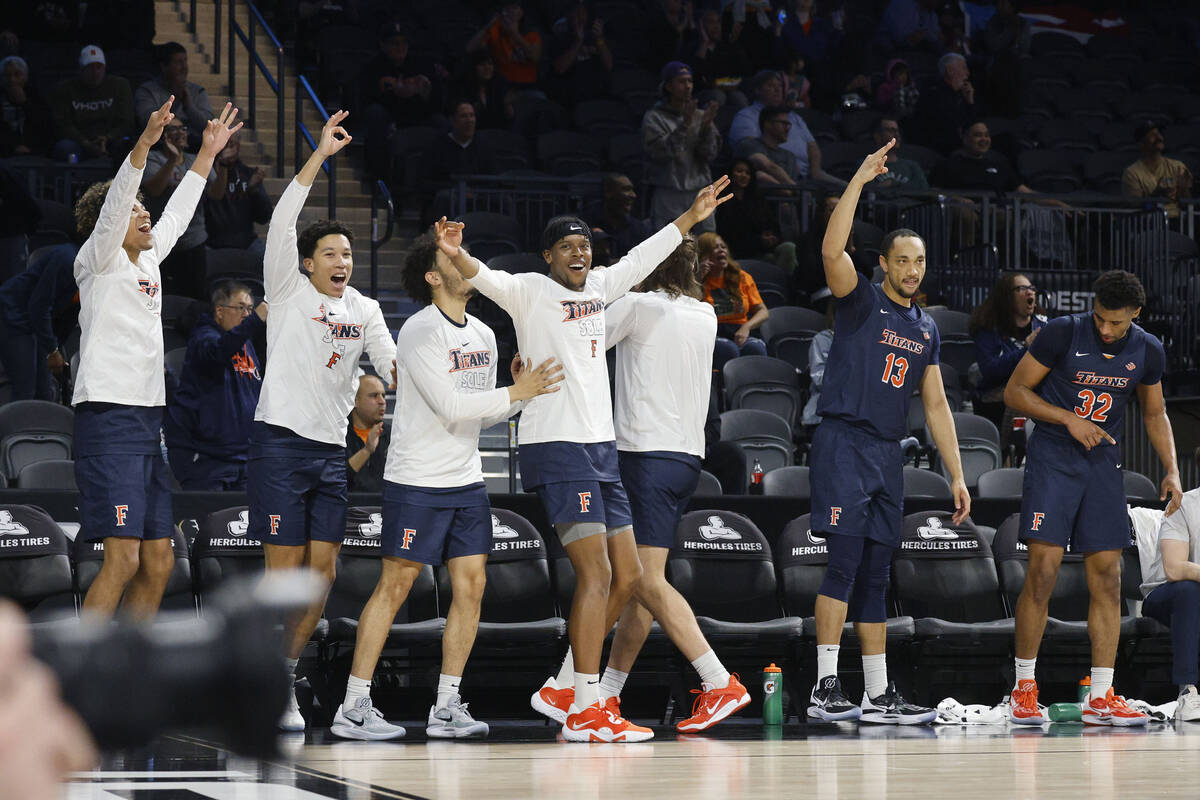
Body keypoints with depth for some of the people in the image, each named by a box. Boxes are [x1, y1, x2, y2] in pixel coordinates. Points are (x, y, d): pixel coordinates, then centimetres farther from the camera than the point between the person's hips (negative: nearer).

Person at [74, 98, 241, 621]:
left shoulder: (148, 259, 19)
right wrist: (144, 144, -31)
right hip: (109, 419, -9)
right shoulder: (99, 260, -2)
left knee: (158, 562, 7)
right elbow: (114, 204, -19)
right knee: (122, 559, -17)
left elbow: (177, 213, 34)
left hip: (148, 423, 9)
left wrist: (208, 152, 35)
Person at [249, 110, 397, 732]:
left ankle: (284, 671, 15)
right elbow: (281, 225, -13)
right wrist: (320, 155, -18)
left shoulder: (365, 309, 14)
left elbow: (392, 364, 7)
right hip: (280, 442, -5)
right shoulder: (288, 290, 0)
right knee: (285, 569, -6)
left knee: (323, 570, 2)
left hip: (331, 450, 5)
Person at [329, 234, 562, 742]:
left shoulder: (483, 336, 12)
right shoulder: (420, 331, -13)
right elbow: (449, 406, -20)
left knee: (471, 585, 2)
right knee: (394, 586, -6)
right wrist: (516, 393, -17)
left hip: (466, 481, 8)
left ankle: (447, 708, 7)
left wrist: (519, 392, -1)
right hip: (416, 483, -7)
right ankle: (354, 708, -2)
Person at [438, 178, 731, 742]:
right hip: (555, 447, -8)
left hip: (601, 448, 9)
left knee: (627, 576, 9)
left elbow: (644, 257, 29)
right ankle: (585, 712, -14)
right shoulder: (530, 292, -4)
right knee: (596, 574, -15)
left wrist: (691, 217, 35)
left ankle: (561, 689, 18)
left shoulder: (598, 288, 15)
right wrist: (457, 257, -43)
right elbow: (485, 278, -22)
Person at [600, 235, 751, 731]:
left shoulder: (637, 305, -6)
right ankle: (606, 693, 17)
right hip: (689, 454, 8)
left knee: (648, 582, -13)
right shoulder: (705, 318, 13)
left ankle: (721, 684, -23)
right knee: (639, 583, 12)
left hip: (647, 455, -8)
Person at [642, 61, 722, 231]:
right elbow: (660, 151, -14)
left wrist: (706, 126, -14)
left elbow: (709, 154, 2)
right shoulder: (654, 118, 2)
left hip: (699, 194, 4)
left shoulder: (700, 116, 12)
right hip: (668, 196, -4)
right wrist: (684, 125, -22)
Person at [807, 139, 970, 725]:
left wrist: (956, 475, 13)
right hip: (843, 441, -6)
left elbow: (936, 406, 18)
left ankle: (878, 694, 11)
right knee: (844, 562, -14)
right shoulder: (861, 302, 0)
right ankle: (825, 687, -16)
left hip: (888, 455, 6)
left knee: (875, 576, 8)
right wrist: (860, 180, -19)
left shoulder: (927, 329, 18)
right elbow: (832, 250, -19)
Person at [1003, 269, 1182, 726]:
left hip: (1104, 465, 4)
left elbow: (1154, 413, 16)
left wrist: (1171, 470, 4)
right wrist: (1069, 419, -17)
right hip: (1052, 460, -4)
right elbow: (1014, 392, -6)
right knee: (1043, 572, -13)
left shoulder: (1148, 351, 1)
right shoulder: (1063, 333, -12)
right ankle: (1024, 689, -2)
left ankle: (1100, 698, 4)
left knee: (1107, 579, 0)